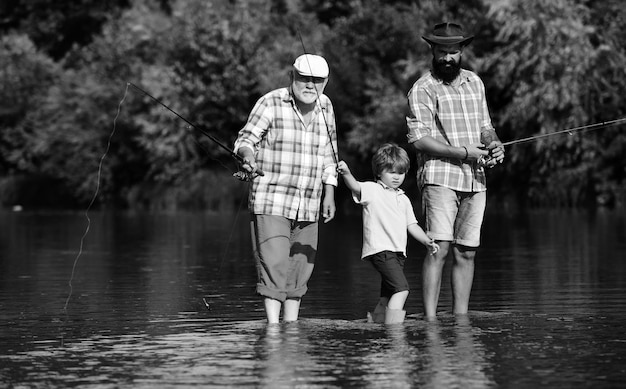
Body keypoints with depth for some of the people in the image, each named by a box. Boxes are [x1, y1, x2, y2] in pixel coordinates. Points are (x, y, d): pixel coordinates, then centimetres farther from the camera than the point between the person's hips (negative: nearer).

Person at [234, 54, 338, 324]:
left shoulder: (325, 107, 9)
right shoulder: (271, 104, -8)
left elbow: (328, 156, 17)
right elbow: (245, 139, -11)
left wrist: (329, 194, 12)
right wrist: (247, 155, -33)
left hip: (308, 206, 5)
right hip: (271, 200, -5)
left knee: (300, 267, 9)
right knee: (274, 264, -14)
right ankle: (273, 326, -15)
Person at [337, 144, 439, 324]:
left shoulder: (403, 199, 22)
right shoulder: (372, 190, 0)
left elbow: (412, 225, 25)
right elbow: (355, 186, -19)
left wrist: (427, 241, 11)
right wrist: (346, 173, -40)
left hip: (398, 252, 8)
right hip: (380, 249, -8)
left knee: (388, 298, 12)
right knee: (401, 289, -20)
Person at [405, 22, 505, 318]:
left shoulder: (474, 82, 16)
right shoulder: (423, 89, -4)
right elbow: (420, 139, -12)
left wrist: (494, 143, 1)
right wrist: (465, 153, -17)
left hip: (475, 180, 6)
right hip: (440, 176, -6)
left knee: (466, 252, 6)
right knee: (439, 248, -14)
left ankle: (461, 319, 11)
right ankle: (429, 320, -16)